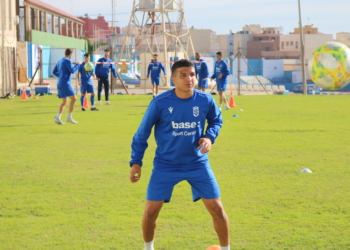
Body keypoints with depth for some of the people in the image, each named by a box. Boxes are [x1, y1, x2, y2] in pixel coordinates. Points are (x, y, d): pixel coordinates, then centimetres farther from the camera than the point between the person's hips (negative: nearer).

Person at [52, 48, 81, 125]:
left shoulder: (59, 61, 17)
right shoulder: (67, 61, -9)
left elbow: (54, 72, 23)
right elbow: (72, 71, -15)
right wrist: (78, 64, 0)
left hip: (59, 83, 9)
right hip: (65, 83, -9)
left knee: (64, 102, 11)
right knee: (73, 99, -7)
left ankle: (58, 118, -1)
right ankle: (69, 117, -10)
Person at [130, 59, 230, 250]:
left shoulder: (205, 100, -11)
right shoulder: (160, 103, -16)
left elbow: (216, 120, 12)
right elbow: (142, 133, -4)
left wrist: (209, 137, -8)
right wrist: (136, 162, -6)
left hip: (197, 164, 1)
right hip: (166, 166, -1)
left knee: (217, 209, -2)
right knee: (151, 211, -2)